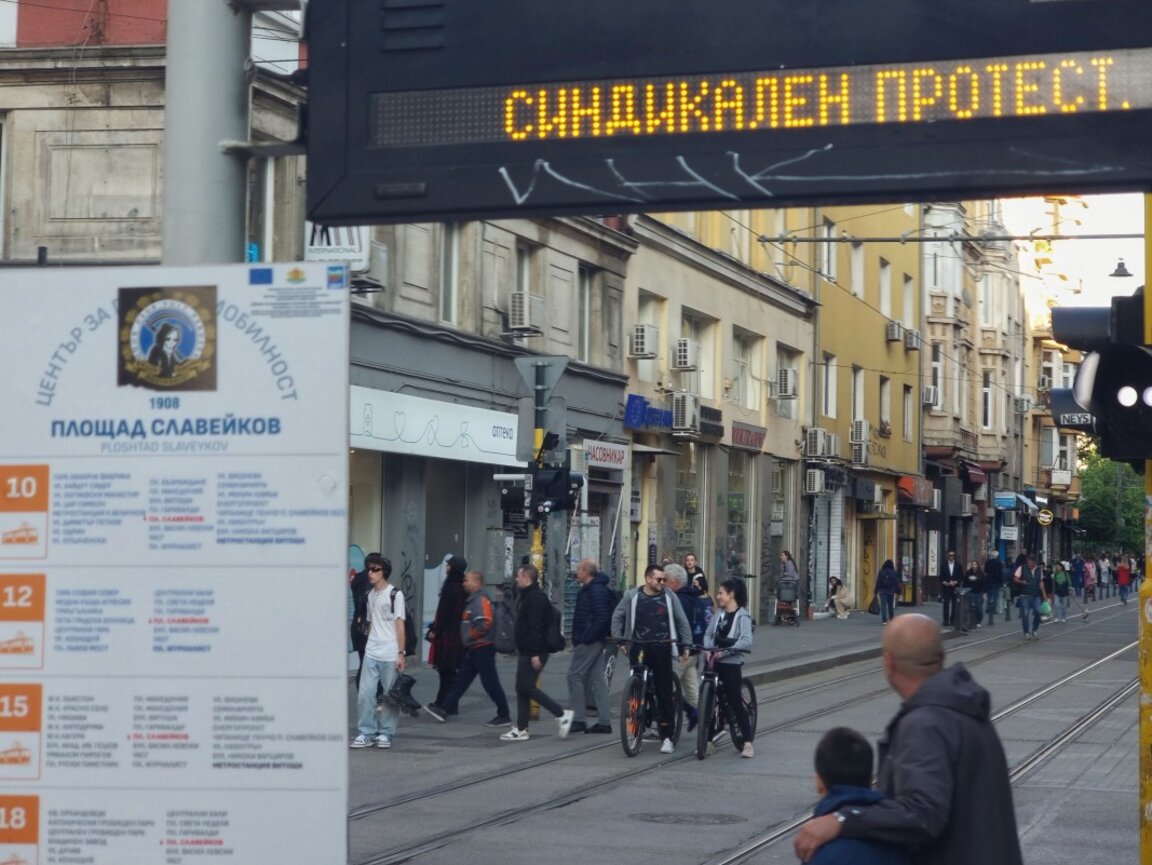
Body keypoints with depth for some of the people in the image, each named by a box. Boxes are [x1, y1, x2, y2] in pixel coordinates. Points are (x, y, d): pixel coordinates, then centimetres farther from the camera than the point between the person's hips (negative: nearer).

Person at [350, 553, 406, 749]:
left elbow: (399, 625, -5)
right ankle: (366, 733, 3)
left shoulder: (395, 594, -4)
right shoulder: (371, 595, 14)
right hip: (371, 654, 5)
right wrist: (369, 646, 15)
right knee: (364, 694, -3)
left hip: (390, 655, -5)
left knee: (391, 696, 1)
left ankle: (385, 734, 9)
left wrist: (400, 653, -8)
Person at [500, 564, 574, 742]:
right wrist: (520, 648, 22)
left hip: (532, 653, -11)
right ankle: (521, 729, 11)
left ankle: (562, 713, -4)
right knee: (522, 688, 9)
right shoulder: (527, 596, 17)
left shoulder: (535, 597, -17)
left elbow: (536, 627, -24)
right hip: (526, 652, 11)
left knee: (527, 687, -10)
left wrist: (535, 653, -28)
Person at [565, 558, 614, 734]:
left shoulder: (596, 590, -15)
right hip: (594, 641, 10)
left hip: (590, 641, -10)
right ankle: (604, 721, 10)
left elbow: (601, 617, -24)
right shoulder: (589, 589, 18)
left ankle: (578, 719, -5)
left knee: (575, 675, -7)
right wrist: (578, 638, 15)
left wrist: (585, 638, -23)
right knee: (597, 679, 9)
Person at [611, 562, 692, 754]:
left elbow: (682, 622, 10)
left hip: (662, 650, -1)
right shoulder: (632, 596, 5)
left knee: (665, 693, -2)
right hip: (638, 648, 1)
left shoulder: (669, 597, 4)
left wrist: (686, 646, 7)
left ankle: (666, 736, 1)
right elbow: (618, 616, 15)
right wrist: (617, 638, 7)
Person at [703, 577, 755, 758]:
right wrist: (708, 649, -13)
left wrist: (724, 651, -24)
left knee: (735, 702, -5)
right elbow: (708, 634, 8)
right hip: (714, 662, 6)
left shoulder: (742, 616, -8)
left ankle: (748, 742, 2)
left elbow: (747, 641, -19)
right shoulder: (718, 615, 11)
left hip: (732, 663, -6)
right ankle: (708, 740, 13)